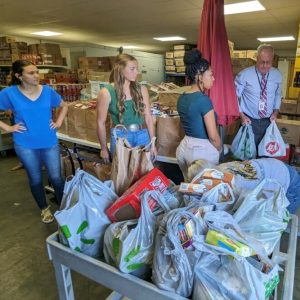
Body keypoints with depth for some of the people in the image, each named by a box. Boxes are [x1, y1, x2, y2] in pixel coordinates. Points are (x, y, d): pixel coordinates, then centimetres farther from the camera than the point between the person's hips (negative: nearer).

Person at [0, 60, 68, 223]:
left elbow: (64, 106, 13)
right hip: (25, 145, 0)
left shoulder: (48, 91, -3)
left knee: (56, 177, 6)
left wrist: (59, 121, 1)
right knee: (35, 179, 14)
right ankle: (44, 208, 35)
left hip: (50, 142, 1)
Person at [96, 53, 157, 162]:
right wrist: (104, 148, 1)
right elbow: (101, 123, -4)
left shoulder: (141, 89, -1)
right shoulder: (106, 92, -10)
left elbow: (148, 118, 3)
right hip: (120, 137, -3)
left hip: (142, 136, 3)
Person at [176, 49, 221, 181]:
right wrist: (219, 150, 1)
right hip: (202, 150, -8)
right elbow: (213, 136, -16)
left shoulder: (182, 98, 4)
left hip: (184, 147, 8)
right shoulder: (203, 100, -20)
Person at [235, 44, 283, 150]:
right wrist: (241, 115, -14)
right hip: (249, 121, -3)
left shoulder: (277, 75, 0)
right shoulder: (244, 75, -13)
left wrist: (276, 111, 0)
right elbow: (235, 96, -8)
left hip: (268, 121, 4)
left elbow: (278, 94, 14)